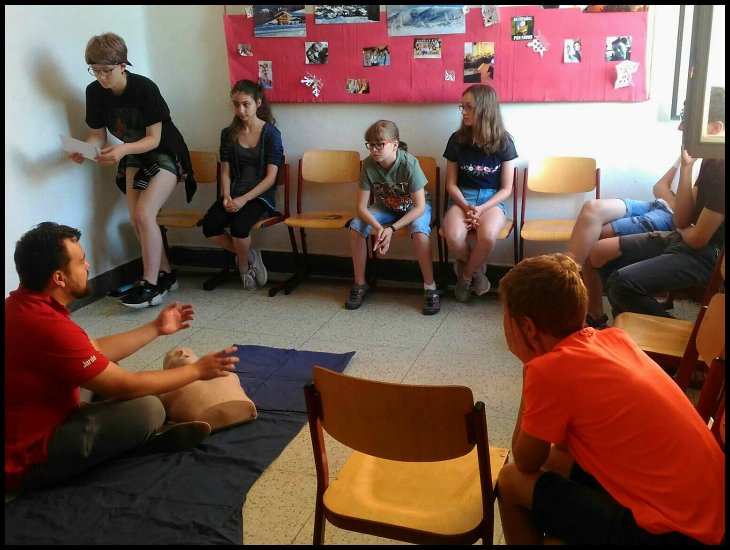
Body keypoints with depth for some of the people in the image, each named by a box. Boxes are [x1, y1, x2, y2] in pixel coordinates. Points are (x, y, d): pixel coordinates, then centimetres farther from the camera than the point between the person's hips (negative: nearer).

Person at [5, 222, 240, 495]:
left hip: (25, 427, 10)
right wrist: (197, 370, -11)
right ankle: (151, 441, 11)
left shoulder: (25, 305, 1)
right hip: (29, 459, -10)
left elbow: (96, 351, 11)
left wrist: (156, 328, 16)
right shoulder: (47, 326, -30)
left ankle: (138, 438, 4)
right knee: (148, 409, -22)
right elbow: (126, 386, -22)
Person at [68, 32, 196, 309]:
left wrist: (123, 150, -41)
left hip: (165, 154, -6)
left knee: (144, 213, -20)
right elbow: (98, 134, -1)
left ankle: (151, 285, -12)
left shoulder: (145, 88, -24)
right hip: (134, 157, 6)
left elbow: (153, 139, -23)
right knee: (136, 220, -1)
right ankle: (166, 274, 16)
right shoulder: (94, 92, -9)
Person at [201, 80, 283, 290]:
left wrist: (244, 199, -18)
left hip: (260, 195, -4)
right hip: (234, 194, 4)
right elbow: (225, 171, 8)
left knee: (239, 227, -32)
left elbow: (271, 177, -10)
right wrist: (227, 197, -11)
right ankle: (250, 255, 3)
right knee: (209, 228, -23)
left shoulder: (271, 133, -5)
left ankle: (243, 264, 1)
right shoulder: (228, 134, 8)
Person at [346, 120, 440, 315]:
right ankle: (360, 284, -4)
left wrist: (392, 229, -37)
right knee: (356, 226, -21)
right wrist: (378, 228, -36)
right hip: (385, 206, 4)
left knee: (419, 231, -35)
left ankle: (430, 288, -19)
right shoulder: (369, 165, -21)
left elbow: (419, 207, -28)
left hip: (413, 207, -3)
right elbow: (360, 206, -18)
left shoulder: (409, 164, -31)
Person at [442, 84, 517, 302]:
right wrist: (466, 206, -14)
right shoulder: (457, 139, -1)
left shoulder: (503, 142, -4)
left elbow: (506, 188, -1)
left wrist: (481, 209, -16)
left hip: (492, 200, -1)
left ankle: (466, 273, -3)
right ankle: (476, 269, 2)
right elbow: (451, 183, 4)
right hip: (462, 198, 1)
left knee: (488, 236, -35)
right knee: (454, 237, -32)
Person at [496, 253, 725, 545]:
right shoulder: (614, 337, 4)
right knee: (550, 461, 17)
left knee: (512, 481, 2)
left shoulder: (548, 371, -19)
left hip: (672, 532, -8)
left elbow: (525, 462, -2)